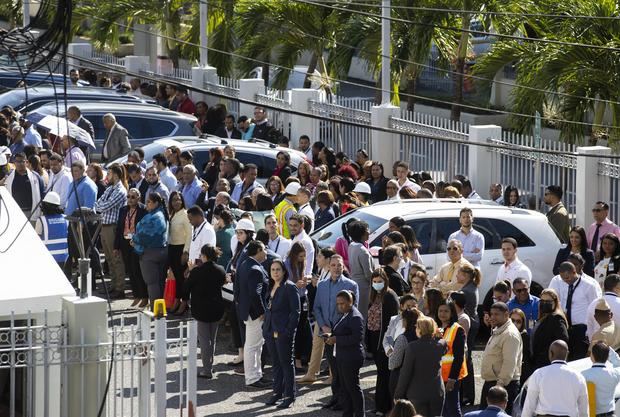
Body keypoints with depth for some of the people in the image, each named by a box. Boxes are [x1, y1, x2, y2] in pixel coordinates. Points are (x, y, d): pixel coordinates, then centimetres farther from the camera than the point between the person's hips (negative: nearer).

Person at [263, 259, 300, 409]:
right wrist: (265, 327, 10)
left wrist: (288, 330, -17)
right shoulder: (271, 287, 12)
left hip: (283, 333, -7)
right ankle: (277, 392, 22)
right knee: (276, 363, 14)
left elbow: (295, 311, -13)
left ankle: (289, 395, 6)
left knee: (286, 363, 0)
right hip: (270, 332, 7)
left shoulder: (289, 287, -10)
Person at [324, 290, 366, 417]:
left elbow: (357, 337, -25)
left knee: (353, 387, -3)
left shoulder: (355, 317, -16)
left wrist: (336, 339, -22)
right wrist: (331, 337, 3)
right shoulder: (344, 315, 14)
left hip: (351, 358, -10)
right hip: (342, 357, 10)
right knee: (344, 387, 14)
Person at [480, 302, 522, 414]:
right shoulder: (496, 332, 16)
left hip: (504, 384, -11)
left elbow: (510, 363, -25)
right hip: (490, 383, 11)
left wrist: (500, 384, -28)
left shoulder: (510, 334, -17)